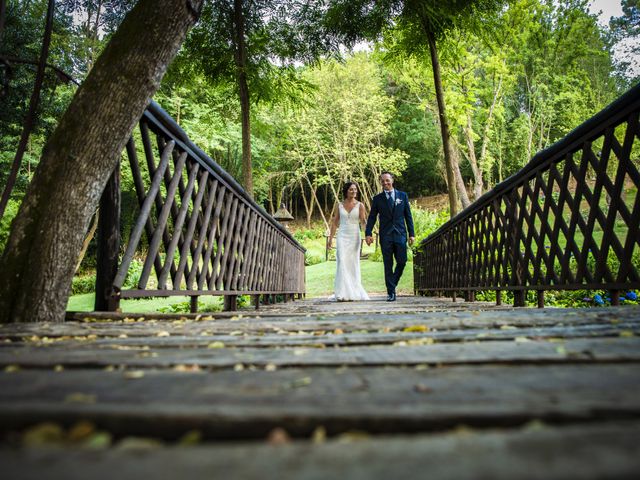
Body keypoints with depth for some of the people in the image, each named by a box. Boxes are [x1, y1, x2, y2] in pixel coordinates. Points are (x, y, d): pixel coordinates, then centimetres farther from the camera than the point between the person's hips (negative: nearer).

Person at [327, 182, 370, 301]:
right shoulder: (339, 205, 6)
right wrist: (330, 238, 5)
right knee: (342, 263, -10)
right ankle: (343, 294, -9)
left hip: (354, 237, 0)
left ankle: (352, 293, 17)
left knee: (353, 264, 5)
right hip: (342, 237, 0)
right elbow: (334, 223, 9)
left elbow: (363, 223, -5)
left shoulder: (360, 205, 2)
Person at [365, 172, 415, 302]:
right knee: (388, 265, 1)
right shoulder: (377, 199, 7)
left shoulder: (403, 196, 9)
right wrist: (368, 234, -8)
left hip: (400, 234, 1)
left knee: (402, 261, -2)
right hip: (385, 236, -1)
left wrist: (412, 233, 3)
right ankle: (391, 292, 7)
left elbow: (408, 216, 9)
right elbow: (372, 217, 4)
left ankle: (392, 284, 24)